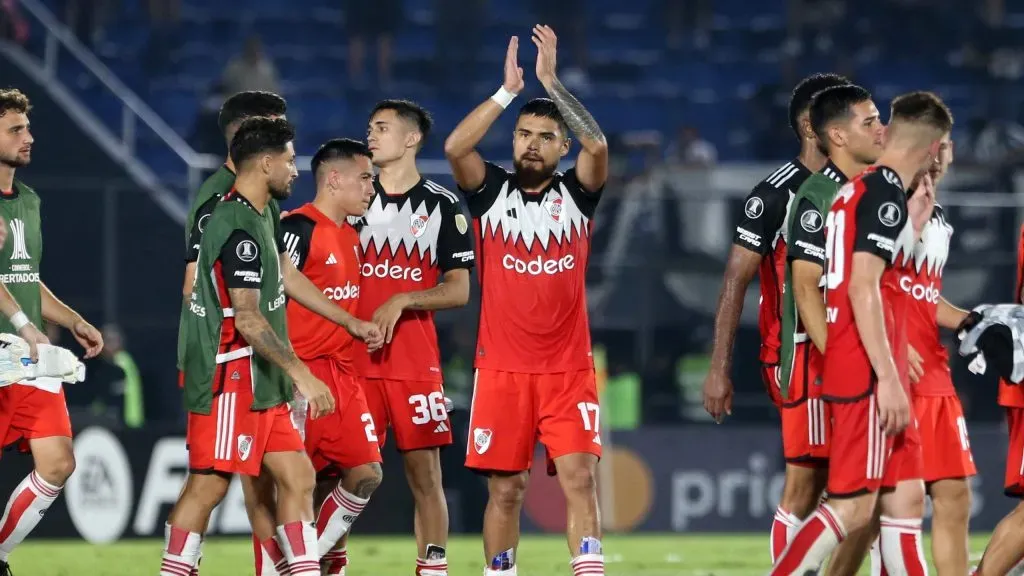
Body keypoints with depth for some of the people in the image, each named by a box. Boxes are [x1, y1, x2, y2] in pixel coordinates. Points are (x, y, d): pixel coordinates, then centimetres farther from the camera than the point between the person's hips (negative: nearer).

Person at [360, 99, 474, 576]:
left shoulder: (442, 206, 3)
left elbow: (459, 291, 0)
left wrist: (401, 302, -13)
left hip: (416, 362, -1)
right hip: (352, 359, 1)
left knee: (425, 473, 0)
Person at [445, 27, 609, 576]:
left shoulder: (576, 193, 5)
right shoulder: (490, 192, 5)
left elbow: (597, 145, -14)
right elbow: (455, 147, -13)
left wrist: (552, 83, -15)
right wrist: (509, 90, -13)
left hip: (568, 369, 0)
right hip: (502, 368, 0)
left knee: (578, 477, -10)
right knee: (505, 487, 4)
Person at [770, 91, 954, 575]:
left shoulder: (861, 188, 17)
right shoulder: (885, 191, -11)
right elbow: (862, 287, -19)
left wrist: (912, 226, 22)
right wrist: (887, 377, -21)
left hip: (866, 371, 10)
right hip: (866, 373, -10)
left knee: (906, 499, 7)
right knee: (853, 507, -11)